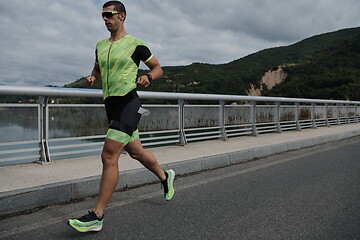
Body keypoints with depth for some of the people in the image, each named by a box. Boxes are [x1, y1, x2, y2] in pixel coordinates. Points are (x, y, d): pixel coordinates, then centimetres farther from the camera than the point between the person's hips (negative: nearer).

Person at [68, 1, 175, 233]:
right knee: (136, 152, 17)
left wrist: (148, 77, -17)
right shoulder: (100, 46, 16)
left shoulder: (136, 44, -2)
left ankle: (97, 216, -6)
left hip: (128, 103, -8)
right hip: (111, 105, 8)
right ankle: (165, 176, 43)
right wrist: (92, 78, 6)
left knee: (109, 157, -14)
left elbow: (158, 68, 5)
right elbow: (98, 70, 29)